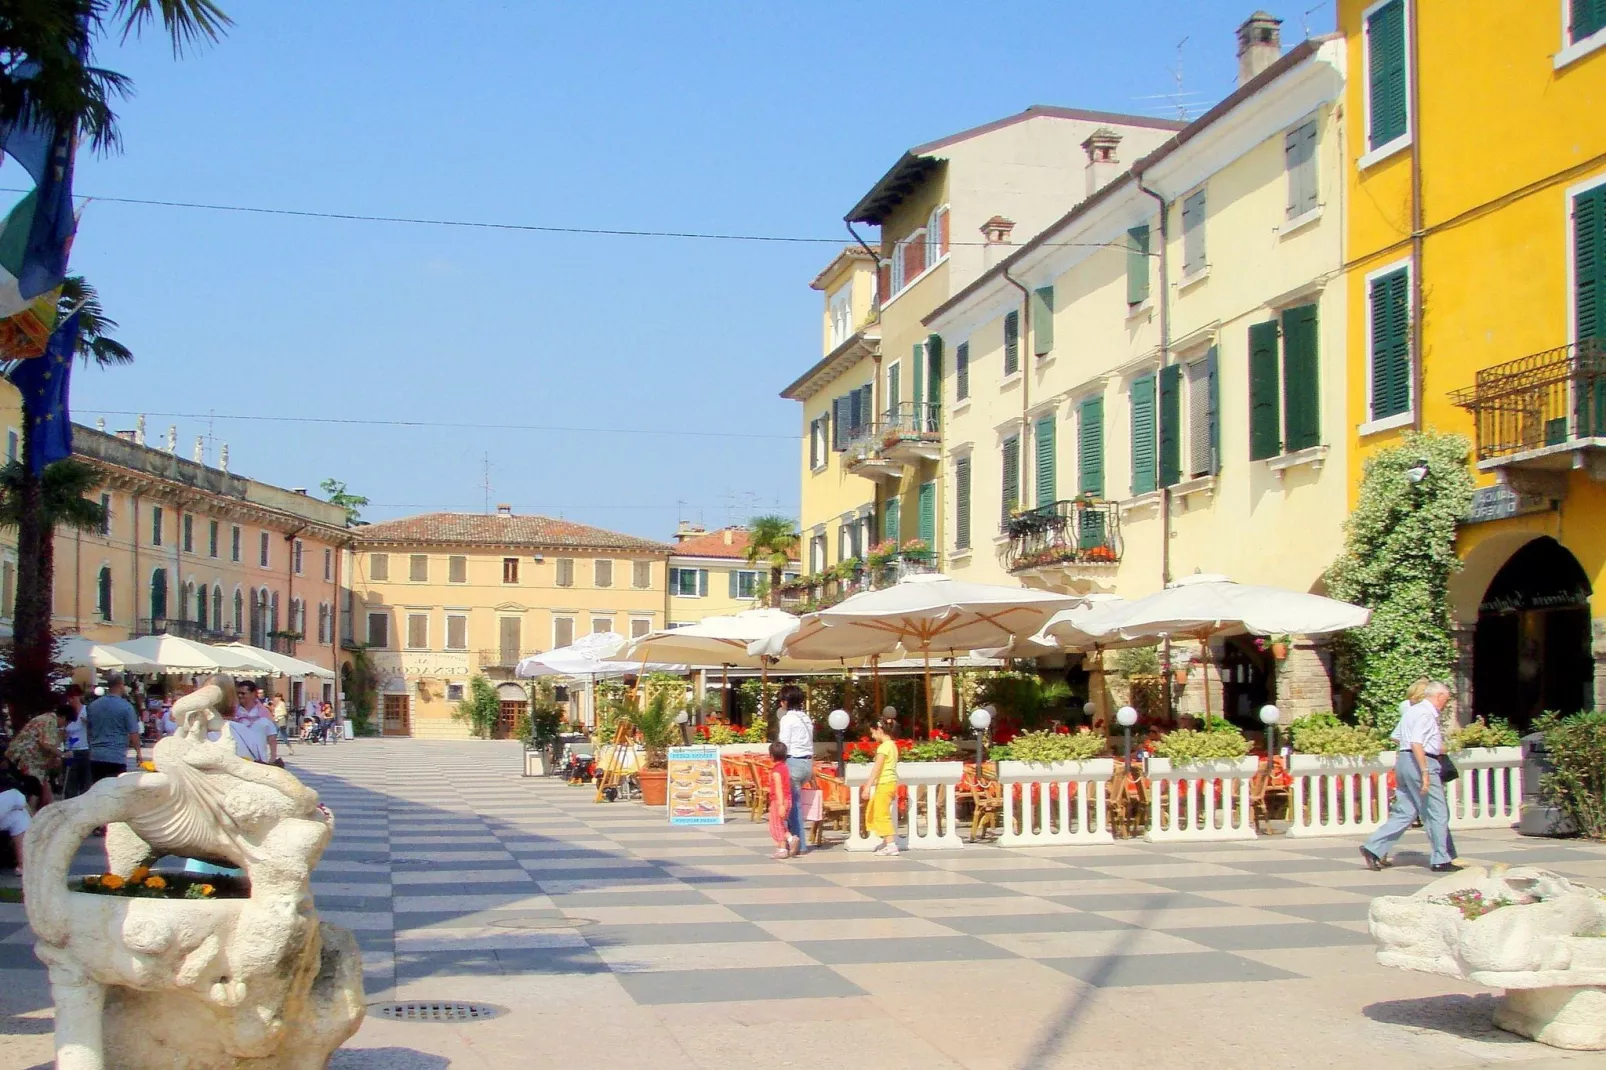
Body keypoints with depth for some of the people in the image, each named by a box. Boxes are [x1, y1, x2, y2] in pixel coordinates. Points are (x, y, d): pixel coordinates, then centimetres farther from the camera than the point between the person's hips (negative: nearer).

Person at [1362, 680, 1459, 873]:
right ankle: (1440, 860, 6)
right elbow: (1416, 743, -23)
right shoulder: (1426, 714, -13)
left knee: (1404, 812, 8)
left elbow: (1396, 737, 24)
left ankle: (1373, 848, 0)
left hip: (1403, 760, 10)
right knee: (1437, 813, 0)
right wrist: (1425, 772, -26)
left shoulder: (1412, 710, 17)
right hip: (1420, 763, -10)